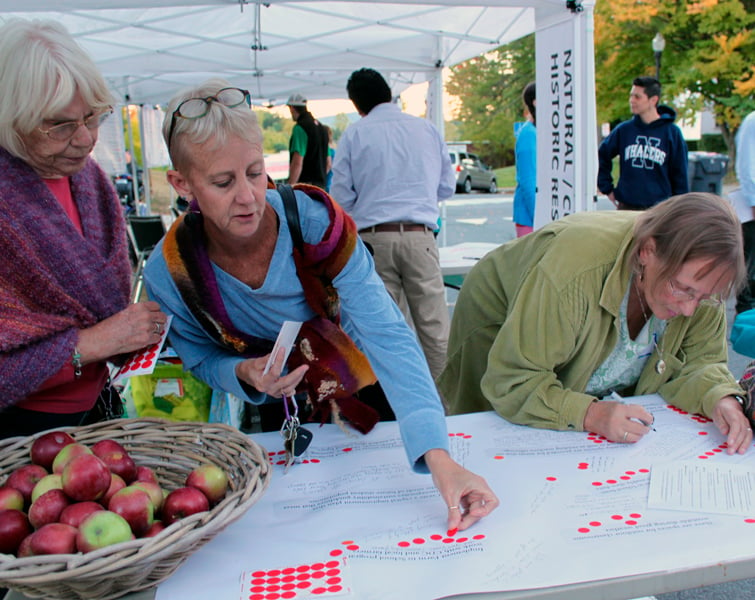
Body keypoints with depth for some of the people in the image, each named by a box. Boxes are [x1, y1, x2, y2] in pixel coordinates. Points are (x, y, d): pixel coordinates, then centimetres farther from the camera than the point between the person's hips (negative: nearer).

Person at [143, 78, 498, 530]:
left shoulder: (316, 221, -30)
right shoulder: (171, 274, -24)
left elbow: (387, 336, -37)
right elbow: (204, 361, -6)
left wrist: (440, 458, -48)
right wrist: (243, 374, -31)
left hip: (360, 397, -1)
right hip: (270, 421, 2)